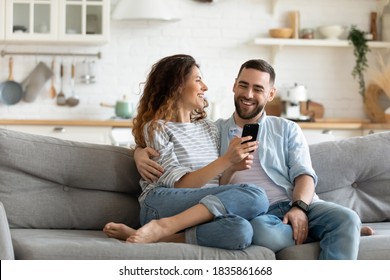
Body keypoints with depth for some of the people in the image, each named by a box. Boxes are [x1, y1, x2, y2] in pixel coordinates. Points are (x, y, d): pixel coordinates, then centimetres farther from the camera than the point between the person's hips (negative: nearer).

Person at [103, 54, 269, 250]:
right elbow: (180, 185, -7)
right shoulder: (155, 128, 5)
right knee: (255, 197, -29)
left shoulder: (209, 128, 24)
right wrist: (226, 160, -14)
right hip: (162, 205, -5)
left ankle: (158, 235, -30)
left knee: (240, 231, -34)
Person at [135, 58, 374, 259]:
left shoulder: (287, 130, 21)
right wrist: (141, 152, -3)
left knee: (347, 218, -29)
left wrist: (299, 207, -14)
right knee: (259, 230, -39)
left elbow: (304, 175, 8)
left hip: (295, 205, 2)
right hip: (254, 214, -1)